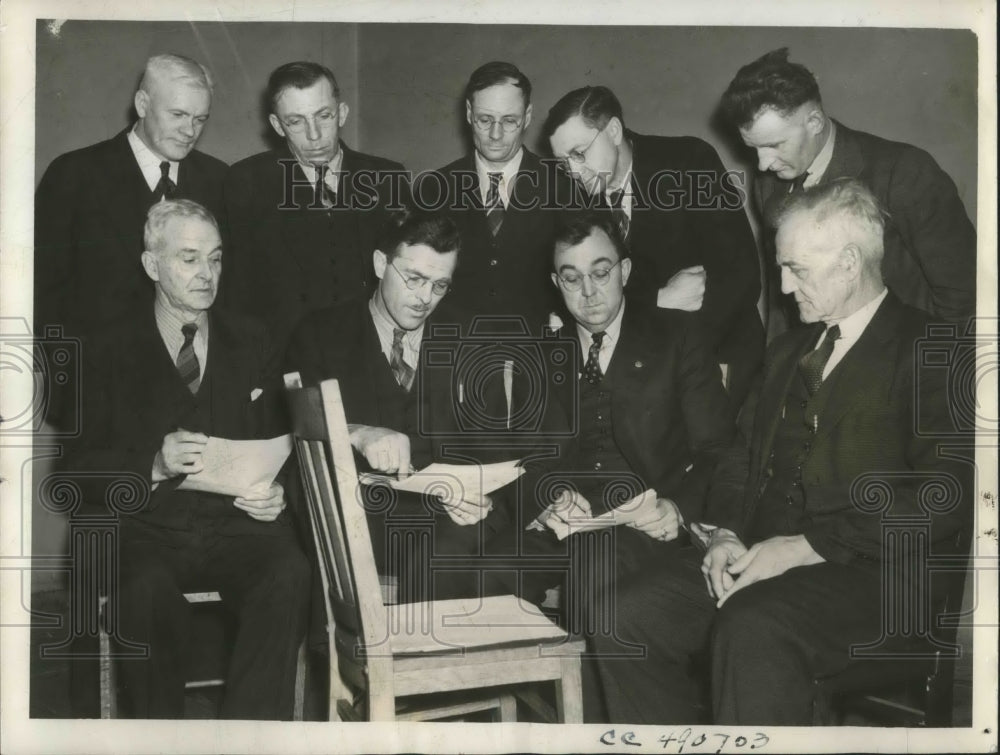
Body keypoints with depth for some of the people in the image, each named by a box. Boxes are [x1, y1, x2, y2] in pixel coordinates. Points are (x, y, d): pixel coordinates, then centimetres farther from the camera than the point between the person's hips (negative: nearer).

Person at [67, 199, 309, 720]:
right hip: (147, 528, -1)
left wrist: (278, 492, -6)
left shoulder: (251, 343, 17)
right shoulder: (112, 355, 9)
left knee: (289, 574, -31)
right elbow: (81, 466, 3)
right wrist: (154, 466, -16)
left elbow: (283, 442, 16)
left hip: (238, 522, 2)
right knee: (147, 593, -35)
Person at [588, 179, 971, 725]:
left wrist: (803, 547, -17)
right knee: (629, 618, -14)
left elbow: (942, 495, -14)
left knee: (751, 631, -35)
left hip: (862, 571, -7)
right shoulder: (788, 349, 22)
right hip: (753, 556, 7)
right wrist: (725, 534, 0)